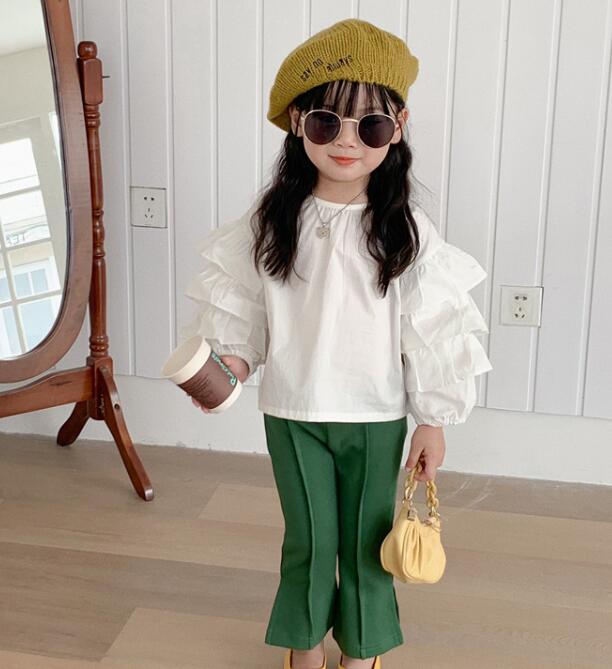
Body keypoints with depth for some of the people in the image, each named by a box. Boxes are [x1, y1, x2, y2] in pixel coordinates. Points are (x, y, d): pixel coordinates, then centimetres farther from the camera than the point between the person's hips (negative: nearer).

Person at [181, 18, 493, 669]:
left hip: (377, 416, 0)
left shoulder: (406, 228, -10)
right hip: (292, 412, 1)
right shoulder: (272, 219, -8)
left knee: (366, 539, 13)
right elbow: (241, 305, 3)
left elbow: (432, 329, -5)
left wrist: (433, 421, -2)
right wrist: (232, 359, -14)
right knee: (308, 540, 13)